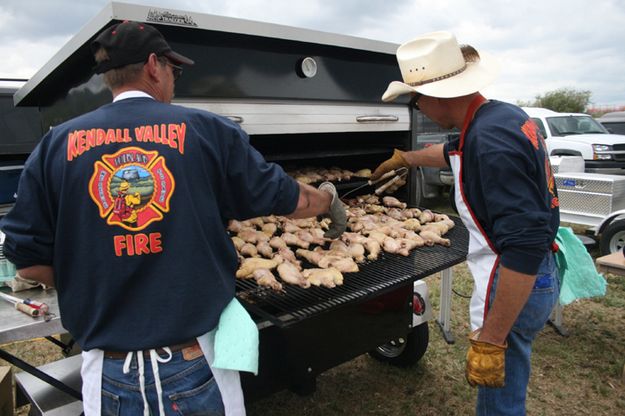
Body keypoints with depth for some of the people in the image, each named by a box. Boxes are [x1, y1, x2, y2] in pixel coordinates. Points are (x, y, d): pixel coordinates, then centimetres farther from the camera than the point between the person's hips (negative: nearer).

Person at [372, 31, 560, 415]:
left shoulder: (490, 141, -28)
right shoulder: (503, 114, 4)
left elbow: (524, 246, -32)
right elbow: (453, 153, 25)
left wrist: (491, 340, -27)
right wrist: (404, 159, 40)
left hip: (517, 287, -9)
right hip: (538, 276, 10)